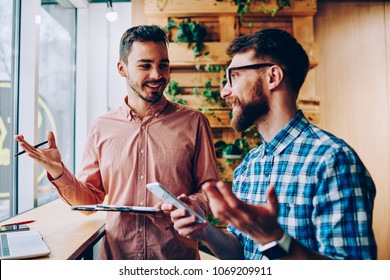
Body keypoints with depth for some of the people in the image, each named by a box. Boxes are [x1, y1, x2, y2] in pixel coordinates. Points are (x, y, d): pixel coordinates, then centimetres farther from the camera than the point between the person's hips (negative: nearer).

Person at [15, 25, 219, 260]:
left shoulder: (193, 122, -6)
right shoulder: (102, 128, 0)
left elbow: (211, 191, -3)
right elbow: (90, 200, 5)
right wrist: (58, 172, -10)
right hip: (116, 254, 2)